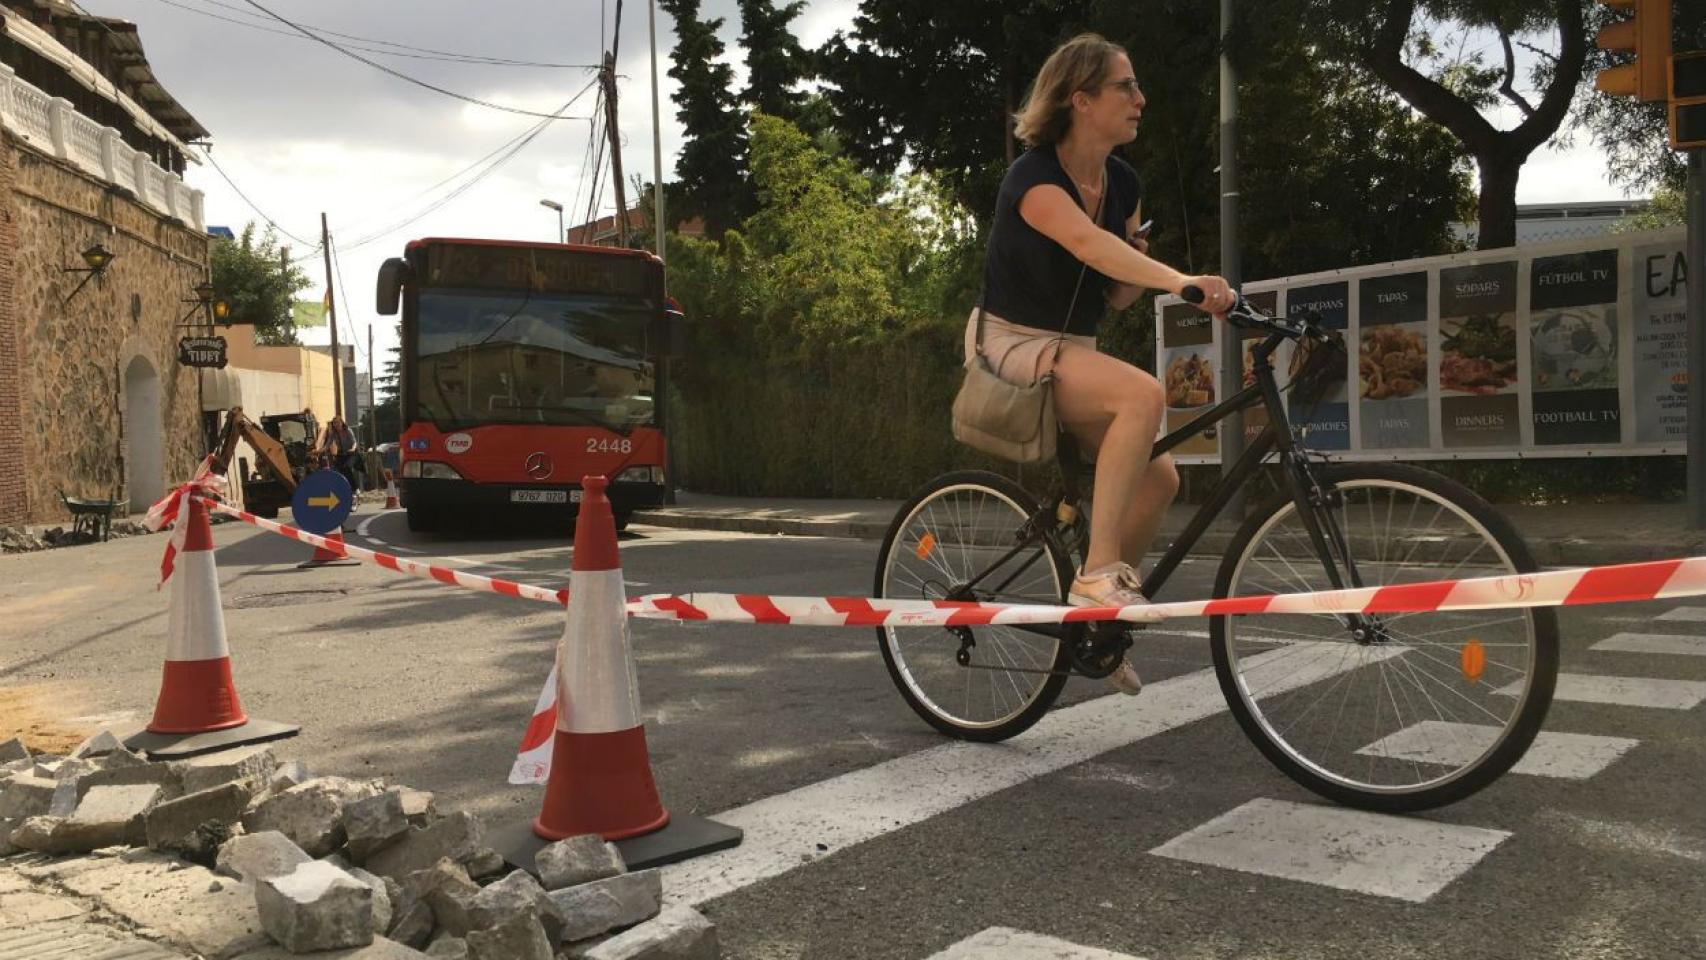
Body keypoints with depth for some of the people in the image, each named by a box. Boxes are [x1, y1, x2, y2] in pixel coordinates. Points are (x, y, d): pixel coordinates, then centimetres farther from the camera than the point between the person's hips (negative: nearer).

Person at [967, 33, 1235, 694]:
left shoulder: (1123, 184, 5)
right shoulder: (1034, 177, -18)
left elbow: (1114, 295, 10)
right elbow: (1090, 244, -39)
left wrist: (1145, 277, -12)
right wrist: (1182, 280, -52)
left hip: (1072, 350, 8)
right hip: (1013, 347, -8)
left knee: (1158, 477, -6)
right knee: (1142, 394, -32)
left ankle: (1094, 620, 13)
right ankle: (1098, 576, -27)